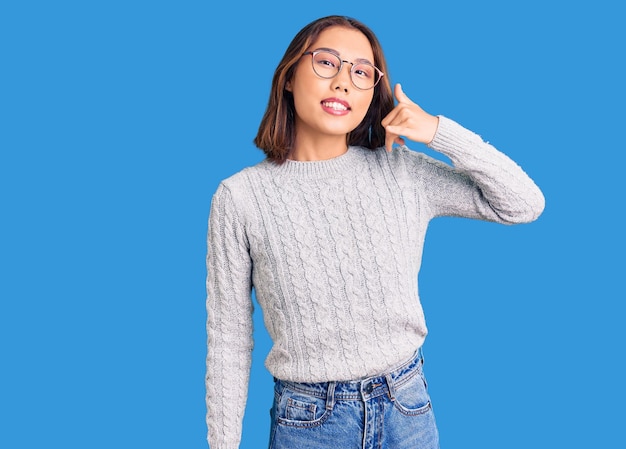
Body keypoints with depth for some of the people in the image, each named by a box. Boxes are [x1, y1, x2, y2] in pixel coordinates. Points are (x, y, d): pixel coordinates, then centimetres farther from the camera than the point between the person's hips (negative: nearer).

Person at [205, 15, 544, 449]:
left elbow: (526, 205, -1)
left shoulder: (402, 171, -3)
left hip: (407, 409, 2)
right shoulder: (239, 197, -9)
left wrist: (441, 132, -11)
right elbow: (229, 338, -4)